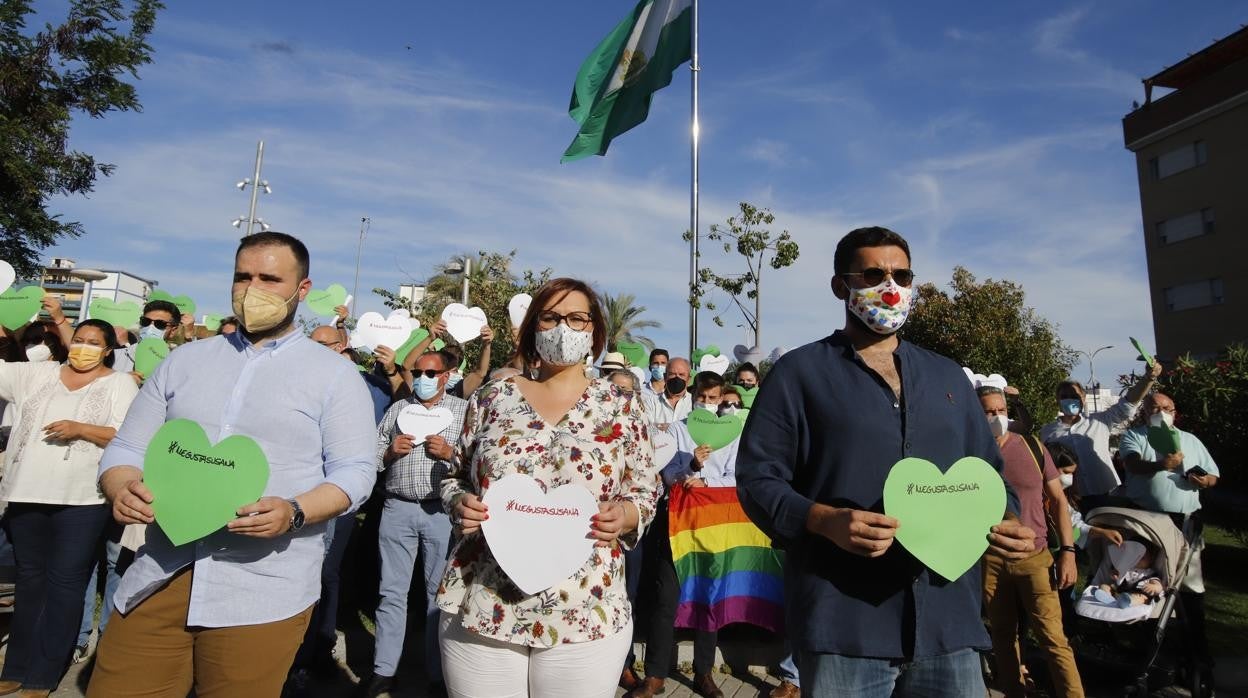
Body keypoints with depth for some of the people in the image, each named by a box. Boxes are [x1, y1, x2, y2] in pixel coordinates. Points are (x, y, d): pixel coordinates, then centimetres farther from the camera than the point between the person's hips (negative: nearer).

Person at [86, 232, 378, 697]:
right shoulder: (184, 361, 12)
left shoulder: (335, 375, 0)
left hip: (264, 589, -3)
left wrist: (294, 513, -23)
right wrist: (122, 491, -10)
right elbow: (126, 450, 12)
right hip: (159, 578, 4)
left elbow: (355, 471, -6)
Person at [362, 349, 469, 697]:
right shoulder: (397, 409, 13)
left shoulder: (463, 410, 5)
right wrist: (390, 451, -7)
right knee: (392, 592, 9)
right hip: (398, 508, 3)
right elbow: (372, 456, 12)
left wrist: (449, 453, -16)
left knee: (439, 593, 6)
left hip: (441, 511, -2)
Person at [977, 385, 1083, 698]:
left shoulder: (1032, 447, -1)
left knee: (1052, 636, -5)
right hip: (990, 560, 1)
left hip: (1034, 556, 0)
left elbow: (1058, 500, 4)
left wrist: (1068, 551, -3)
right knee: (1003, 634, 12)